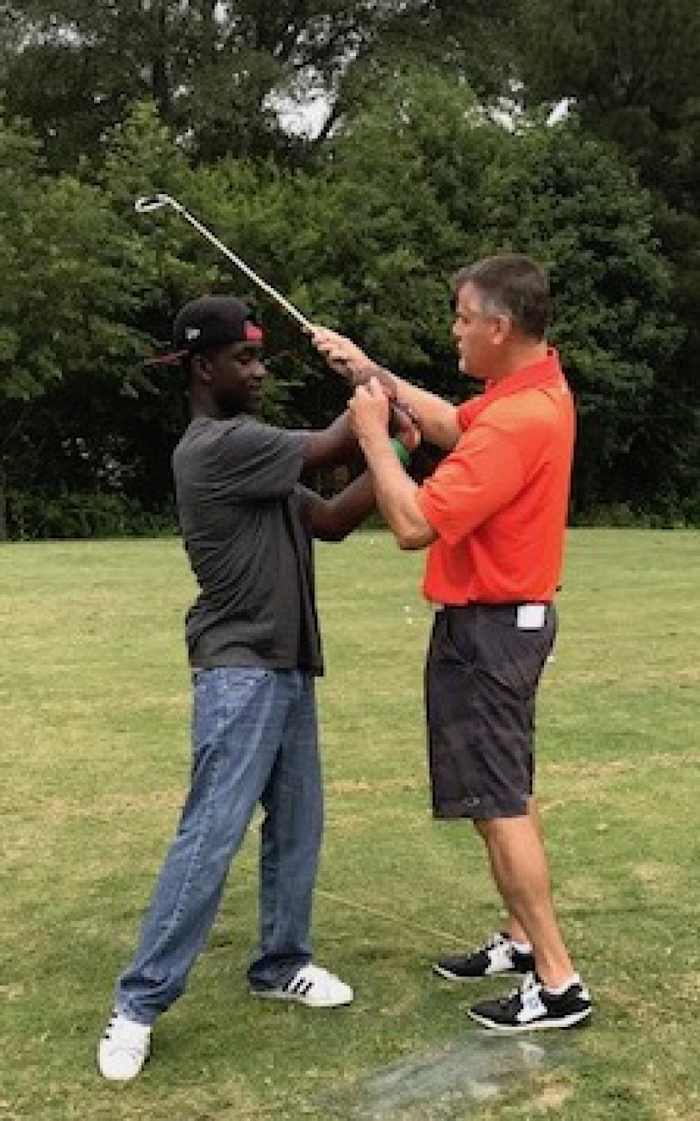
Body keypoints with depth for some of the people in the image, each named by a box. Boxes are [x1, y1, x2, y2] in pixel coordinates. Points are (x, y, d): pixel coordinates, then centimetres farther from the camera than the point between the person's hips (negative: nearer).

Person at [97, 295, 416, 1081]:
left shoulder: (252, 453, 16)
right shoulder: (216, 447, -17)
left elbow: (330, 520, 13)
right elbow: (329, 449, -14)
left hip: (287, 668, 10)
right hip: (239, 672, -10)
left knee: (296, 826, 14)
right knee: (210, 837, -10)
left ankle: (280, 964, 28)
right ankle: (138, 1005, -1)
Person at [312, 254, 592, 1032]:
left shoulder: (516, 422, -27)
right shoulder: (538, 386, 5)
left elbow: (413, 525, -27)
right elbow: (452, 425, 20)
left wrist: (372, 434, -15)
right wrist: (373, 374, 13)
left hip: (486, 629, -11)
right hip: (509, 617, 11)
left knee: (497, 803, -4)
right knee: (506, 792, 19)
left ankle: (557, 983, 4)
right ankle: (524, 940, 32)